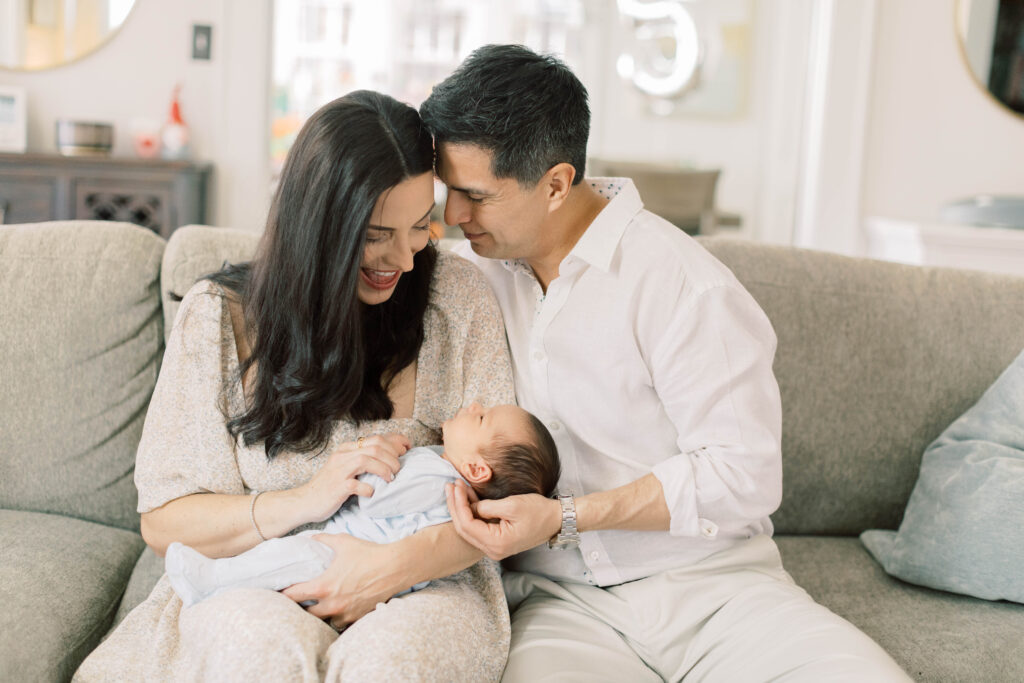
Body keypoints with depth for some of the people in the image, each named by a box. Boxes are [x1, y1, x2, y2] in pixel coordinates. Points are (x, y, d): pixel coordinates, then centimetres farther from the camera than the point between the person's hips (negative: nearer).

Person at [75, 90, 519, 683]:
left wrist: (403, 561, -20)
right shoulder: (220, 316, -1)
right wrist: (307, 499, -17)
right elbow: (163, 523, 1)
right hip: (256, 593, 0)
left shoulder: (459, 296, 0)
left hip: (425, 588, 0)